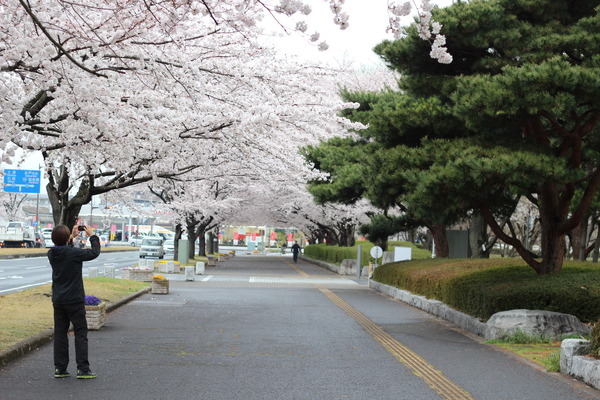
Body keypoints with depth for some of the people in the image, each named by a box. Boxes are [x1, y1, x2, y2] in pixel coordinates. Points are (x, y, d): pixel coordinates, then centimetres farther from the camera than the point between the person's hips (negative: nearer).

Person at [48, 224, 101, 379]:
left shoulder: (52, 254, 0)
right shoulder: (74, 253, -18)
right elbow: (94, 253, -5)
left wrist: (72, 237, 25)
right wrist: (93, 236, 8)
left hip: (58, 300, 6)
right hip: (74, 300, -6)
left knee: (60, 334, 10)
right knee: (81, 333, 2)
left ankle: (59, 368, 13)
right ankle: (82, 369, 1)